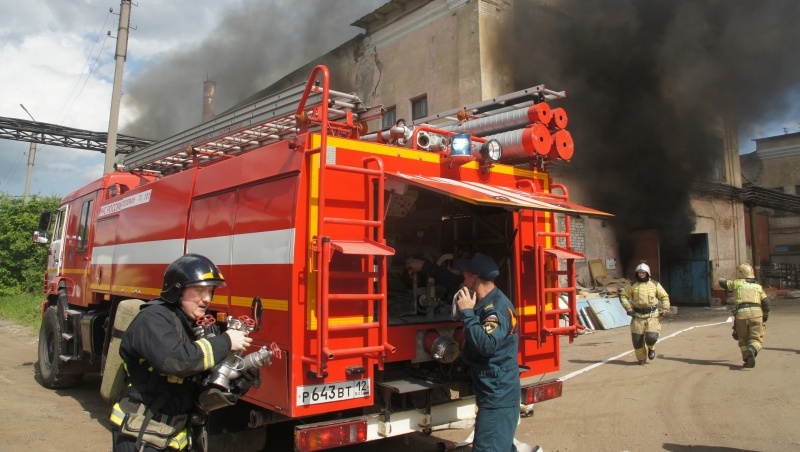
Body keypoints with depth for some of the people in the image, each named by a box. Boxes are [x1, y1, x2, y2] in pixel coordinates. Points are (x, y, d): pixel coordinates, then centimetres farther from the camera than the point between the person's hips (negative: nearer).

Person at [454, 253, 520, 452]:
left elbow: (486, 345, -33)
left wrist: (468, 313, -25)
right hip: (494, 394, 10)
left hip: (498, 397, -10)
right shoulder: (485, 302, 9)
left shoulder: (498, 308, -20)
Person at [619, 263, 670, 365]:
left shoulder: (655, 284, 3)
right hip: (638, 316, 1)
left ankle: (651, 348, 22)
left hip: (652, 315, -1)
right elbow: (623, 296, 9)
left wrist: (665, 310, 1)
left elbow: (665, 297, 11)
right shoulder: (633, 285, 4)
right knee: (637, 339, 1)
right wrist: (628, 308, -1)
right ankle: (641, 358, 22)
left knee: (651, 337, -14)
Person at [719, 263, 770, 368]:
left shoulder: (737, 283, 15)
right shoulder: (758, 286, 20)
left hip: (741, 313, -1)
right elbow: (766, 303, 15)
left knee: (743, 339, 15)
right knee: (756, 340, 6)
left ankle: (747, 360, -3)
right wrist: (766, 316, 29)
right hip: (756, 313, 1)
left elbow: (723, 283, 27)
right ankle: (752, 350, -26)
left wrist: (722, 280, 50)